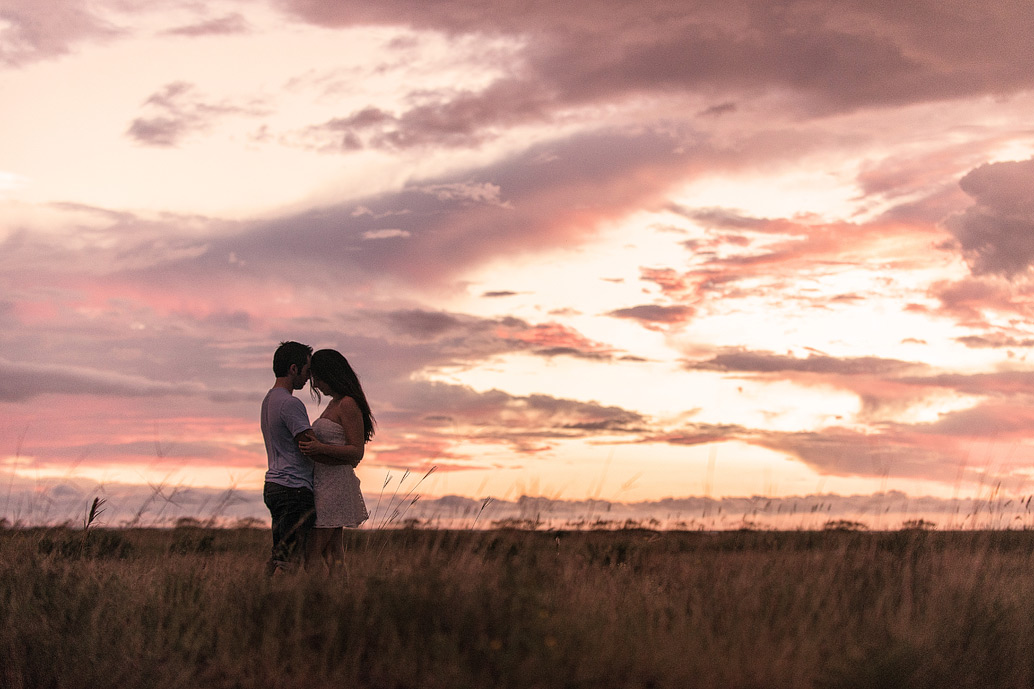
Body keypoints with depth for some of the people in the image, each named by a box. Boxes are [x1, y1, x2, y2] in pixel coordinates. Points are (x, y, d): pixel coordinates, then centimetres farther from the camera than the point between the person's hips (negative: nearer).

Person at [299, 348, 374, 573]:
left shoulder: (348, 405, -12)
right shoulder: (334, 404, 17)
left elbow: (357, 452, -16)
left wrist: (320, 448, -27)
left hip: (335, 484, -10)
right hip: (323, 484, 10)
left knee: (310, 557, -11)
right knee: (332, 554, 7)